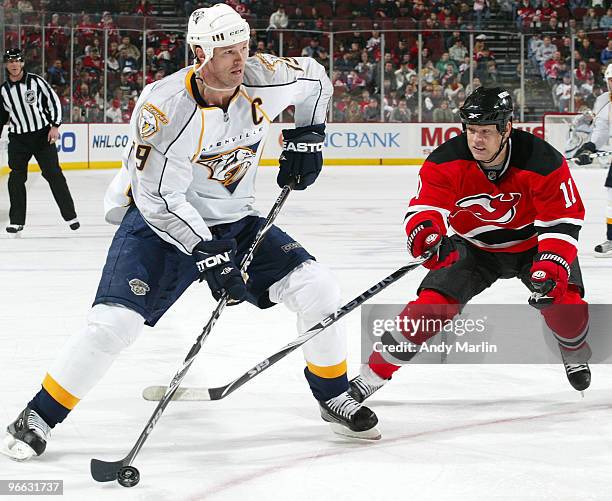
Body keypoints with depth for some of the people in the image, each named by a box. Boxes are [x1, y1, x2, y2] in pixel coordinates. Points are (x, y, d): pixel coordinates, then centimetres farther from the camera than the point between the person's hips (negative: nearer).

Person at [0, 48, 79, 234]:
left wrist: (55, 126, -11)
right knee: (16, 178, -1)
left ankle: (70, 216, 4)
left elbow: (54, 100, -3)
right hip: (18, 138, 3)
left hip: (42, 135, -3)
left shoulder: (36, 81, -6)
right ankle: (17, 220, 7)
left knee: (53, 174, -2)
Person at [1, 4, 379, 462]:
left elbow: (315, 78, 10)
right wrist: (209, 253, -28)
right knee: (114, 322, -20)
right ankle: (39, 416, -2)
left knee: (317, 289, -8)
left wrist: (306, 137, 3)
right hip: (158, 220, -5)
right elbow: (160, 198, -26)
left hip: (234, 222, 5)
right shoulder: (166, 107, -28)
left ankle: (334, 395, 14)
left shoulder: (262, 79, -14)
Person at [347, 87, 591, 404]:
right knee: (433, 303, -17)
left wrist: (552, 265, -37)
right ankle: (373, 374, -5)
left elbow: (563, 221, -23)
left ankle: (575, 353, 14)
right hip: (474, 245, 1)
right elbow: (425, 206, -24)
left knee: (560, 296, -23)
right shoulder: (445, 162, -24)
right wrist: (424, 230, -49)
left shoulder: (543, 162, -28)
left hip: (531, 241, -1)